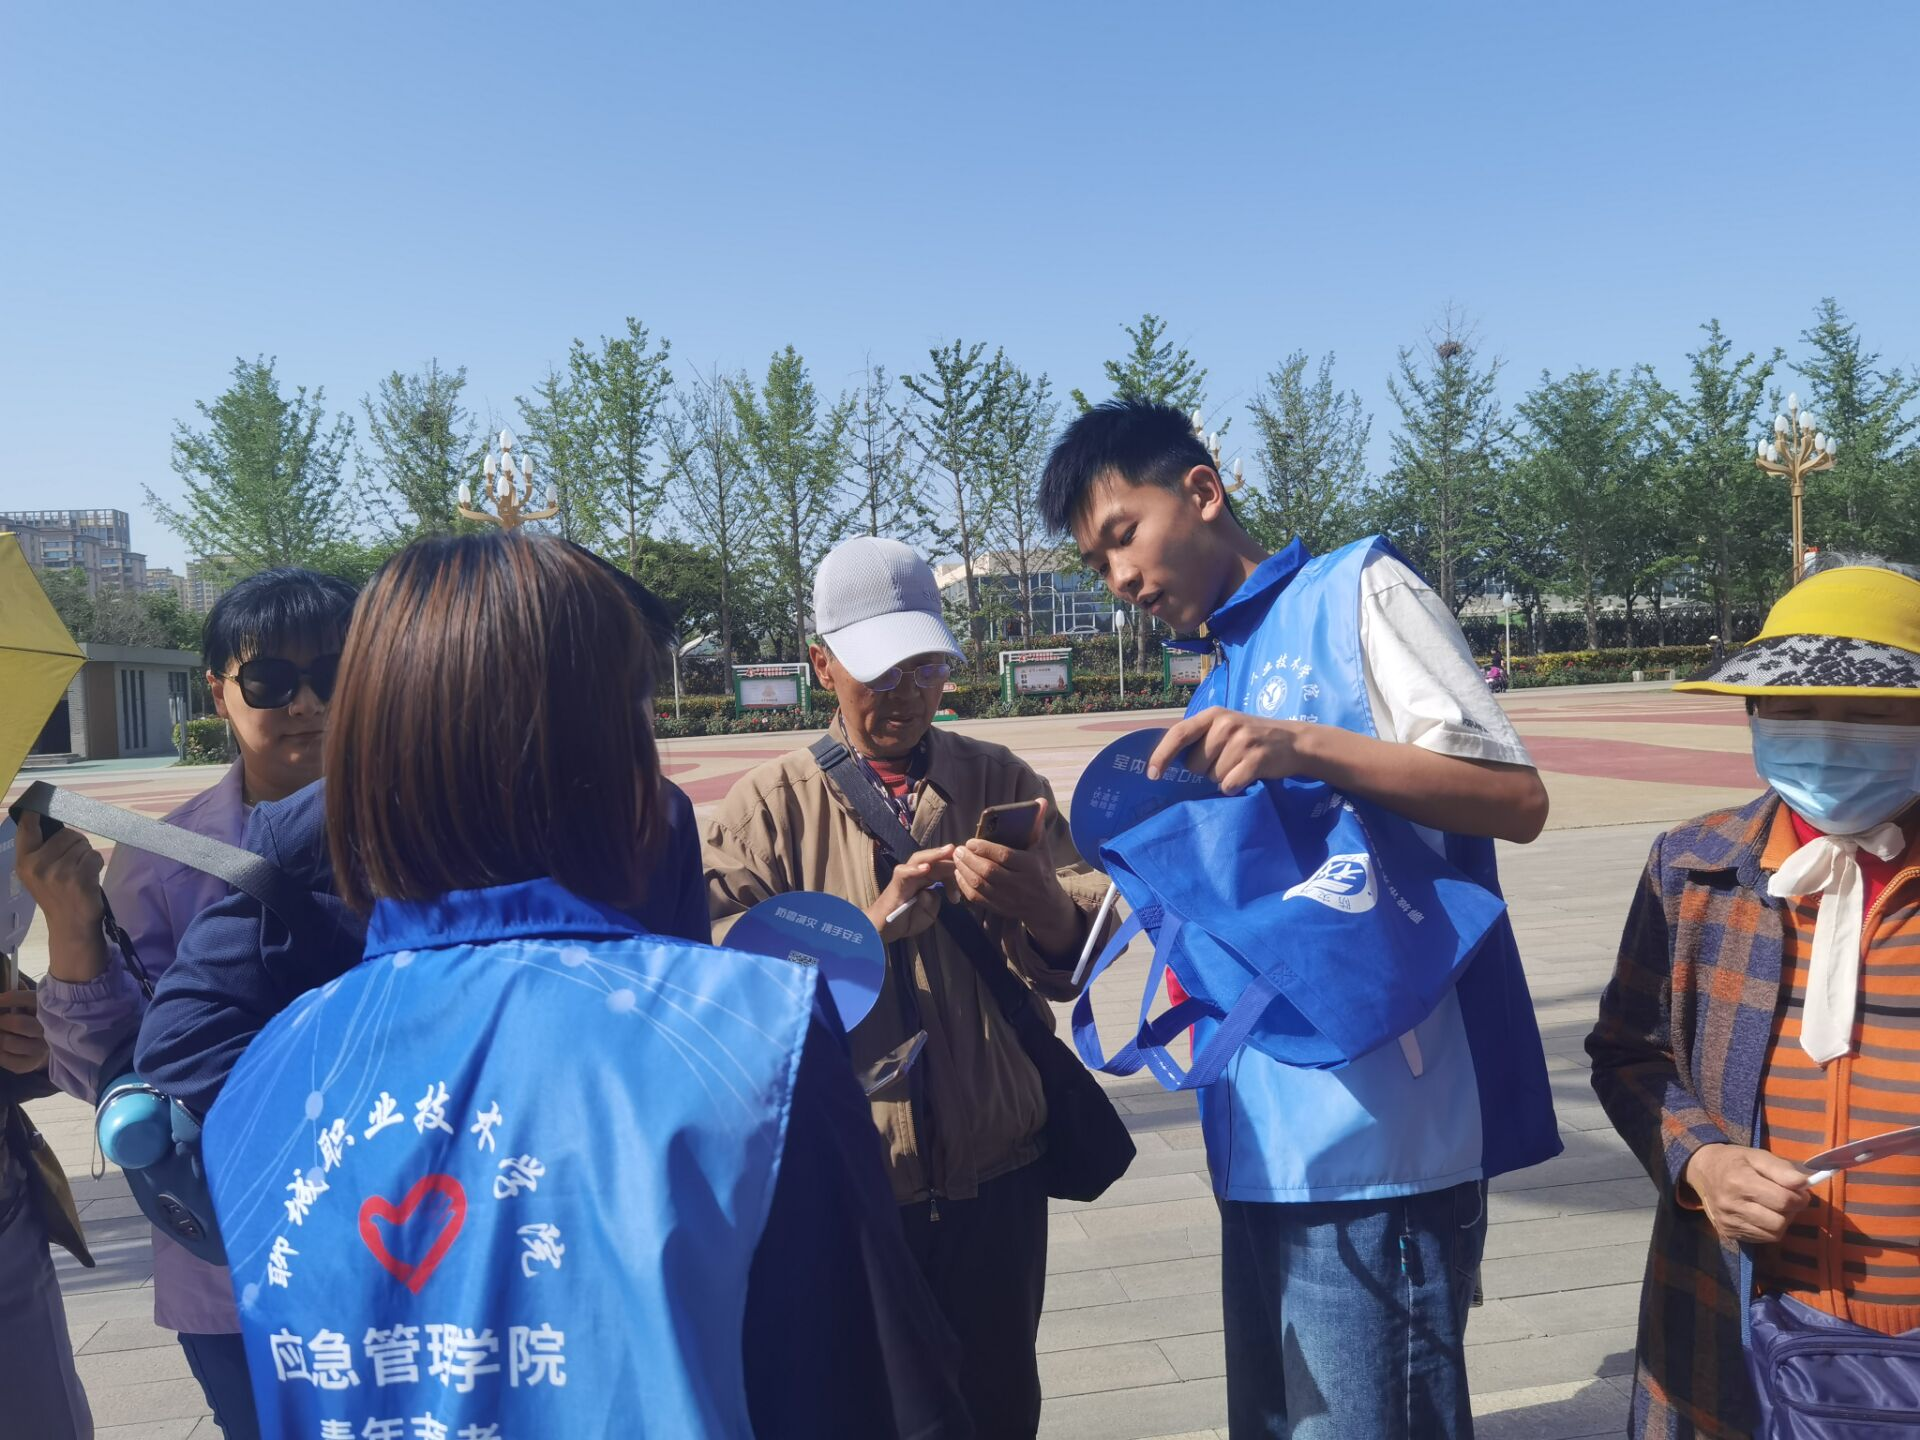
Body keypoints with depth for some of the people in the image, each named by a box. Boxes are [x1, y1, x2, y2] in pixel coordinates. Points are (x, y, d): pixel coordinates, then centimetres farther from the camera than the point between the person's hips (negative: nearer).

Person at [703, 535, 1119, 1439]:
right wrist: (871, 928, -25)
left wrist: (1036, 901, -29)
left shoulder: (1001, 782, 2)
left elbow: (1078, 957, -7)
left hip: (994, 1174, 2)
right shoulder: (771, 804, -2)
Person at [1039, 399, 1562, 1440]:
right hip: (1270, 1139, 8)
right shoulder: (1222, 692, 19)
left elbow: (1516, 799, -10)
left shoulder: (1356, 589, -2)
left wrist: (1307, 747, -23)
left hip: (1372, 1130, -8)